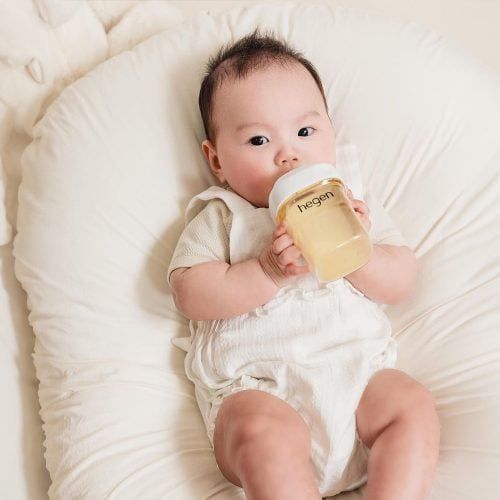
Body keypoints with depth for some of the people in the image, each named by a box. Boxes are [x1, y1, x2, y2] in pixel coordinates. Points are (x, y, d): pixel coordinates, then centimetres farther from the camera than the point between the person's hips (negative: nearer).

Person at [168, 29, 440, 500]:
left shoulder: (354, 205, 17)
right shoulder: (220, 216, 10)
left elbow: (402, 283, 10)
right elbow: (189, 292, -4)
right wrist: (268, 271, -15)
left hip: (357, 372, 4)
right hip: (255, 386, -3)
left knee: (414, 407, -22)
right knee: (267, 435, -32)